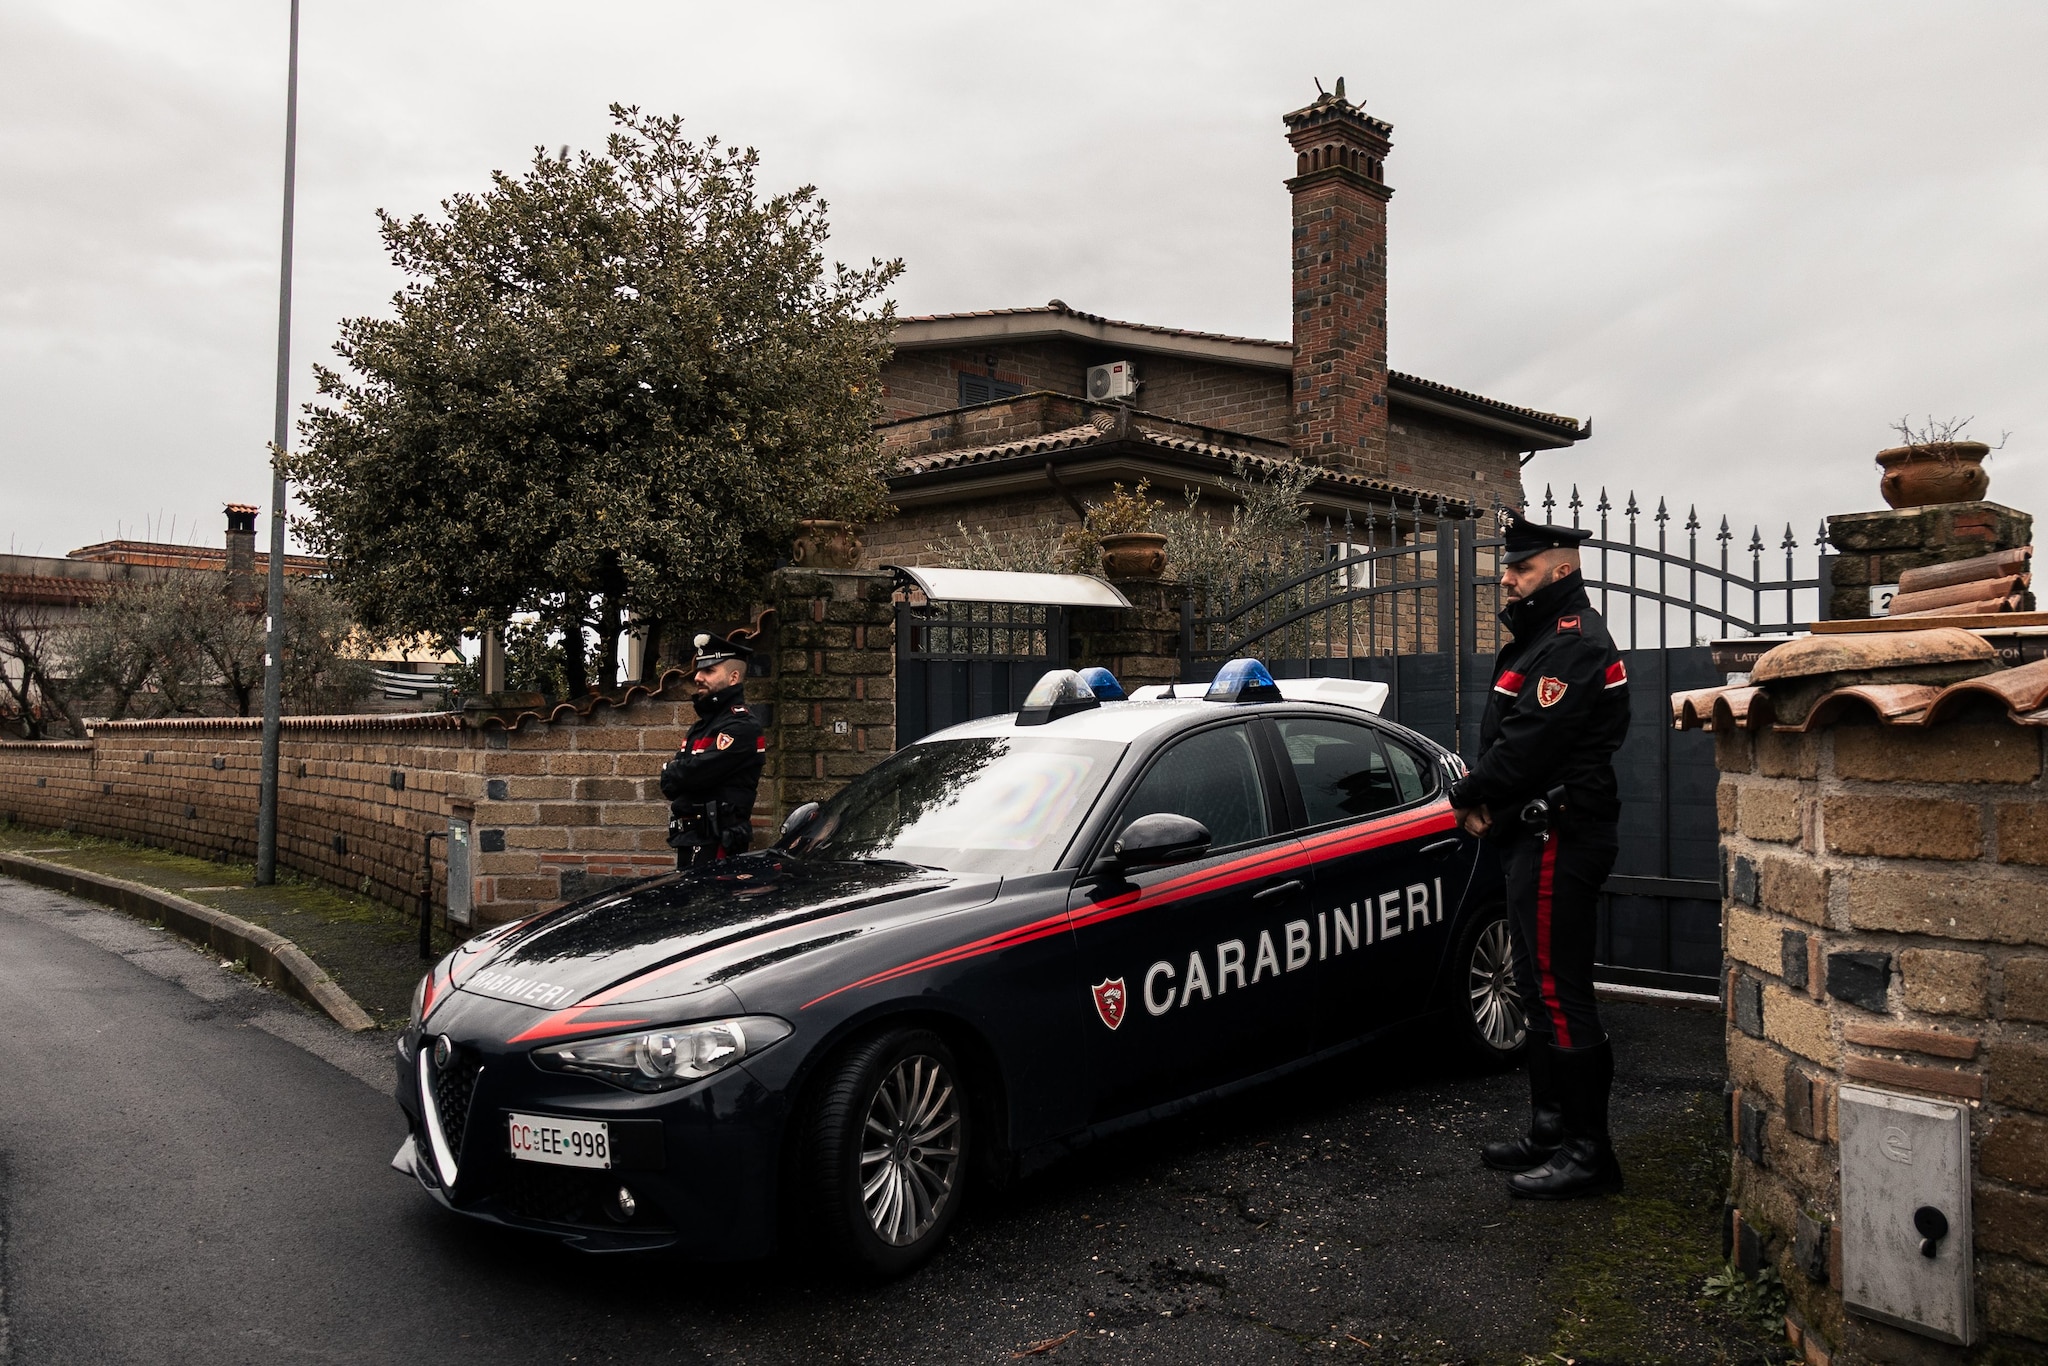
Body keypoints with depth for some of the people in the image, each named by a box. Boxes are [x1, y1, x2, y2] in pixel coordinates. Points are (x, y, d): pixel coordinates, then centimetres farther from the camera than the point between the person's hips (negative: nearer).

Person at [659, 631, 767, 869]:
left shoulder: (742, 726, -13)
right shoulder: (702, 726, 20)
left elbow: (696, 773, -21)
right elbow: (670, 785, 15)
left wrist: (670, 773, -1)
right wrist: (678, 775, -7)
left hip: (717, 845, -10)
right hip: (689, 840, 10)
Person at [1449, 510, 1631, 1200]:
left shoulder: (1574, 642, -15)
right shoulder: (1543, 638, 19)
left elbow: (1530, 742, -23)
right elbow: (1504, 738, 18)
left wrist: (1469, 795, -8)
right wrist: (1483, 797, 0)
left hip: (1559, 842, -11)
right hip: (1537, 837, 11)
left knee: (1560, 991, -7)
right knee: (1540, 985, 16)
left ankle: (1588, 1152, 0)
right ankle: (1551, 1130, 27)